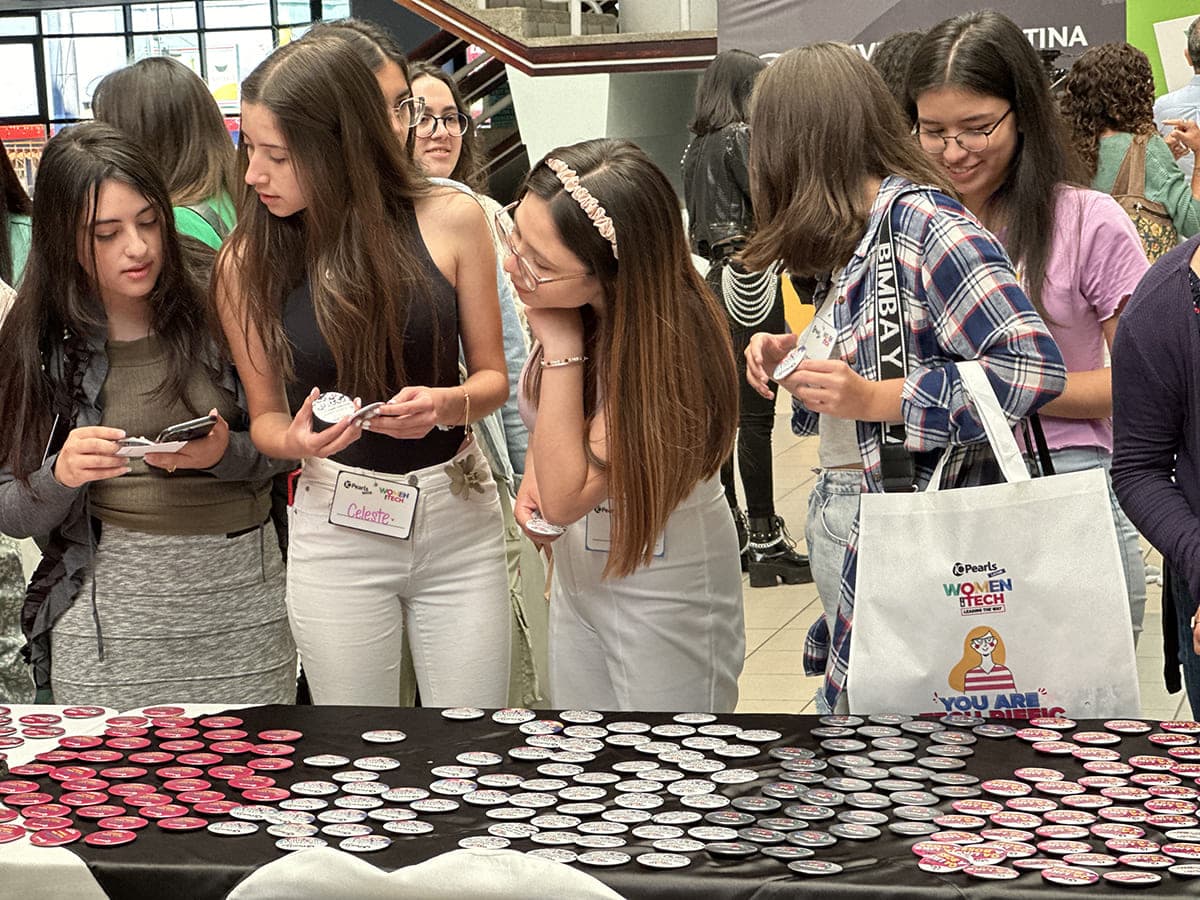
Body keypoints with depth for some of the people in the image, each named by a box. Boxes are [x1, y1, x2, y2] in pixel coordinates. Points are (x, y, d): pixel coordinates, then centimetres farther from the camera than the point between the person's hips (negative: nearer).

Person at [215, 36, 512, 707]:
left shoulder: (452, 221, -7)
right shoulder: (247, 263, -5)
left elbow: (492, 376, 3)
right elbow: (266, 416, 5)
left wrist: (446, 405, -19)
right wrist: (297, 441, -17)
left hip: (462, 519, 0)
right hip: (338, 529, 0)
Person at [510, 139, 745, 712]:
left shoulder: (663, 346, -32)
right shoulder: (566, 303, -11)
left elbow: (565, 498, -30)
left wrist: (561, 346, -32)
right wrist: (533, 476, -5)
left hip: (665, 593, -7)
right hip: (579, 572, 7)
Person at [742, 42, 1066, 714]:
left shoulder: (920, 217, -15)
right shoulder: (852, 239, 13)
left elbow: (1034, 365, -22)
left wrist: (873, 399, -21)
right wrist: (796, 357, 5)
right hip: (840, 529, 9)